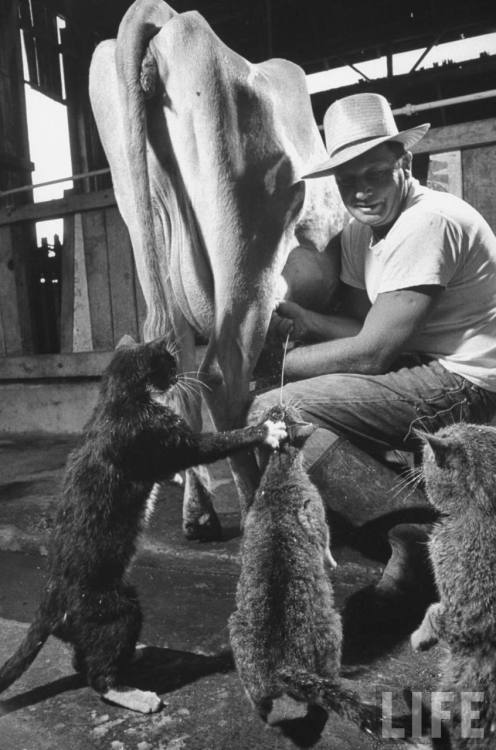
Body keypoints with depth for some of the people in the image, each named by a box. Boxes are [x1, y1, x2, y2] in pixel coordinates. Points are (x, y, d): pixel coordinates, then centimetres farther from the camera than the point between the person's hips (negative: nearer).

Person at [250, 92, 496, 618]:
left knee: (272, 413, -19)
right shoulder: (360, 233, 9)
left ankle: (413, 531, -9)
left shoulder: (429, 221, -19)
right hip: (423, 372, 10)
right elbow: (364, 328, 11)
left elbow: (370, 353, -21)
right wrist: (306, 322, -8)